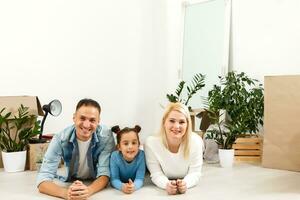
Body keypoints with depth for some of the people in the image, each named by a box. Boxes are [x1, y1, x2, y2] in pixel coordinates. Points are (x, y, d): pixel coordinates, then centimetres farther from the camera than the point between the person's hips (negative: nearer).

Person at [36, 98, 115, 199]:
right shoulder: (60, 138, -23)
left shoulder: (106, 136, -22)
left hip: (95, 184, 0)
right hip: (69, 183, 1)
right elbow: (43, 180, -28)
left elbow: (104, 173, -24)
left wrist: (88, 191, -46)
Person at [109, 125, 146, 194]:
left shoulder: (141, 155, -19)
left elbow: (139, 179, -23)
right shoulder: (115, 156, -19)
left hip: (137, 190, 0)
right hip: (119, 190, 0)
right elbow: (114, 179, -19)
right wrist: (122, 186, -41)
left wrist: (134, 186, -45)